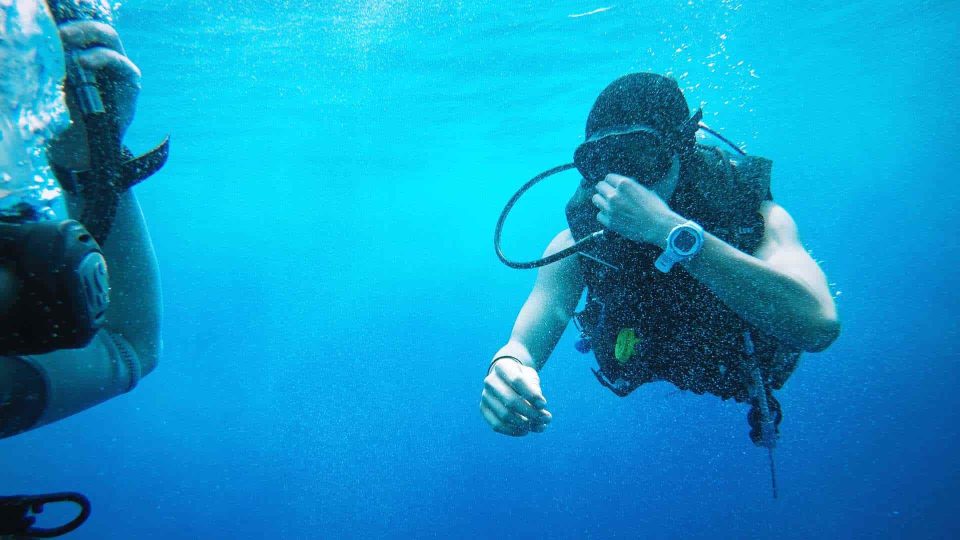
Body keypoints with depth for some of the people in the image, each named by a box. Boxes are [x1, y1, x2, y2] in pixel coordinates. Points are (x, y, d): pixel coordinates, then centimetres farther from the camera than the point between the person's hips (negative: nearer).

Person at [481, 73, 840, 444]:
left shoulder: (752, 214, -39)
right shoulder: (577, 244, -33)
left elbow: (819, 324, -56)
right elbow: (523, 346, -37)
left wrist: (672, 230, -62)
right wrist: (506, 368, -63)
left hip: (752, 365, -1)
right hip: (658, 367, 2)